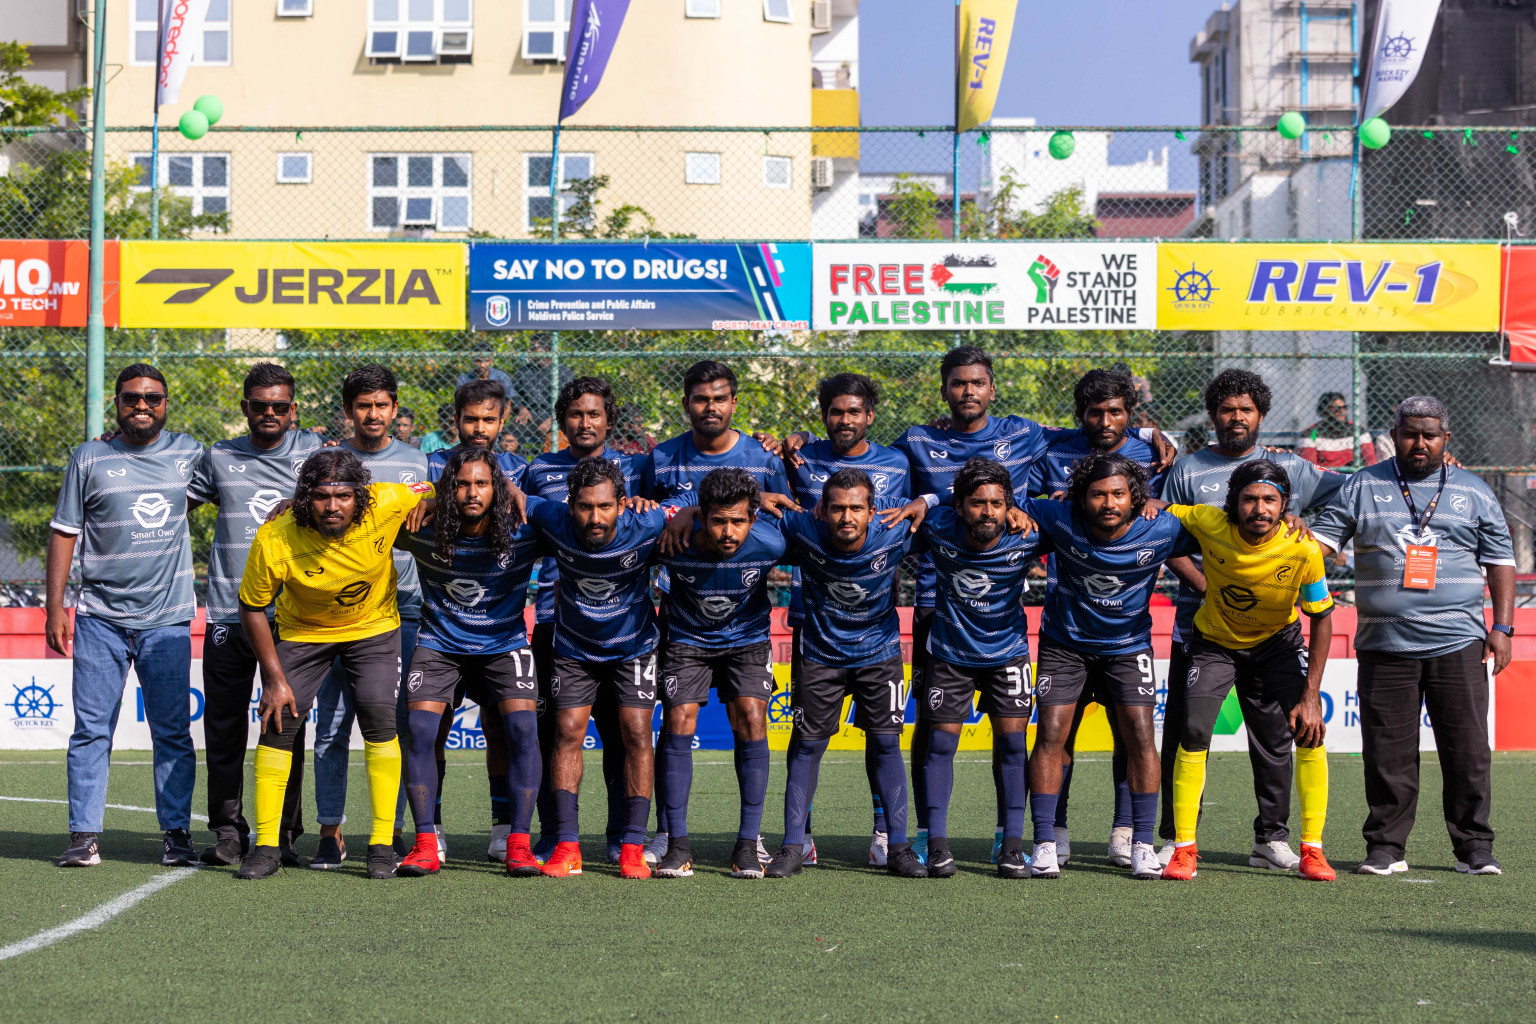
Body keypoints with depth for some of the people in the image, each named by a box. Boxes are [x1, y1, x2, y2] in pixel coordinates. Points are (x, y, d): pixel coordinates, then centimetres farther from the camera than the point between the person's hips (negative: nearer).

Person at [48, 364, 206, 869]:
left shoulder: (188, 453, 9)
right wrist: (55, 608, 0)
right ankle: (84, 835, 1)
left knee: (173, 731, 2)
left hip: (168, 619, 1)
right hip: (100, 618, -1)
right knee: (92, 728, -2)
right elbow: (63, 533, 6)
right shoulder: (88, 459, 5)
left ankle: (177, 832, 8)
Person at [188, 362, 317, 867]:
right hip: (230, 612, 1)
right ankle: (228, 829, 12)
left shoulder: (312, 452, 6)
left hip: (293, 614, -1)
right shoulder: (220, 458, 11)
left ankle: (283, 833, 9)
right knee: (224, 725, 2)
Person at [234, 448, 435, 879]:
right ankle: (265, 847, 3)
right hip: (303, 632, 0)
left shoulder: (387, 504, -28)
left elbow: (438, 490, -6)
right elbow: (252, 608, -14)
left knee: (378, 716, -14)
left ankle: (382, 844, -4)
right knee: (278, 722, -8)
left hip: (375, 628, 0)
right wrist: (275, 678, -14)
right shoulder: (274, 540, -29)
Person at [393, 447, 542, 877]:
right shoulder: (423, 532, -14)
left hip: (503, 644, -1)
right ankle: (426, 844, -7)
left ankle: (517, 845, -11)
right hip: (439, 643, 1)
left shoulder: (523, 532, -15)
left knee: (521, 728, -17)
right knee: (420, 729, -14)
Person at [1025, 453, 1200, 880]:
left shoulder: (1159, 530, -20)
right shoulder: (1059, 522, -21)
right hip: (1065, 642, 0)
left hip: (1127, 645, 0)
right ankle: (1045, 844, -1)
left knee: (1140, 735, -11)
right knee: (1051, 734, -8)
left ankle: (1142, 844, -1)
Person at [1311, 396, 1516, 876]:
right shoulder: (1362, 487, 9)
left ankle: (1474, 847, 9)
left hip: (1457, 643, 0)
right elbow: (1322, 537, 4)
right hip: (1384, 645, 0)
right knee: (1387, 752, 0)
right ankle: (1385, 848, 10)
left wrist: (1502, 625, 4)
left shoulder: (1474, 493, 11)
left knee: (1468, 749, -1)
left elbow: (1499, 561, 12)